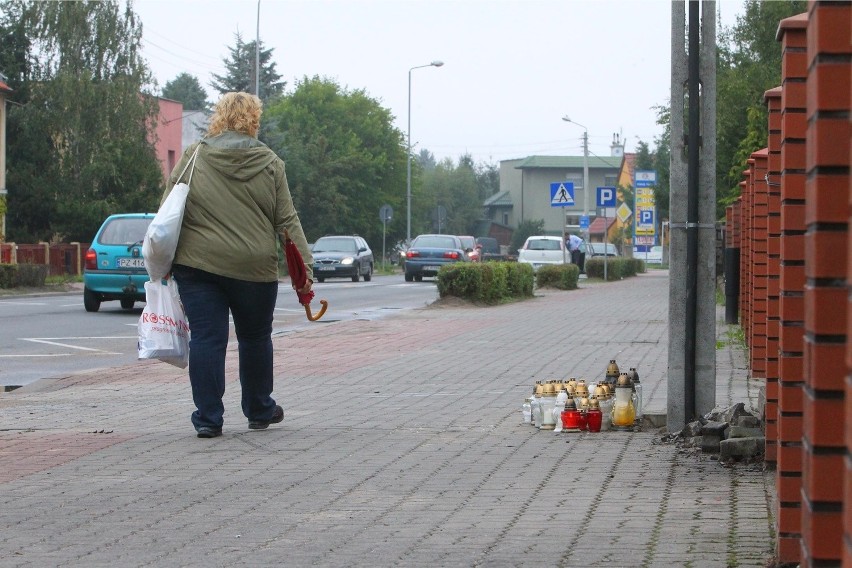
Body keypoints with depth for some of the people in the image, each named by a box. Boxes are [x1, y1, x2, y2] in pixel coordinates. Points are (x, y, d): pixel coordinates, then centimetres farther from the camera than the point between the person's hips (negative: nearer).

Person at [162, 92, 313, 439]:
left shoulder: (192, 159, 1)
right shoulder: (269, 164, 1)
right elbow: (287, 221, 1)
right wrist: (304, 267, 2)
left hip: (197, 264, 0)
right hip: (254, 267, 0)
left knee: (206, 339, 1)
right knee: (255, 338, 16)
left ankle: (208, 418, -2)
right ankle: (259, 412, 30)